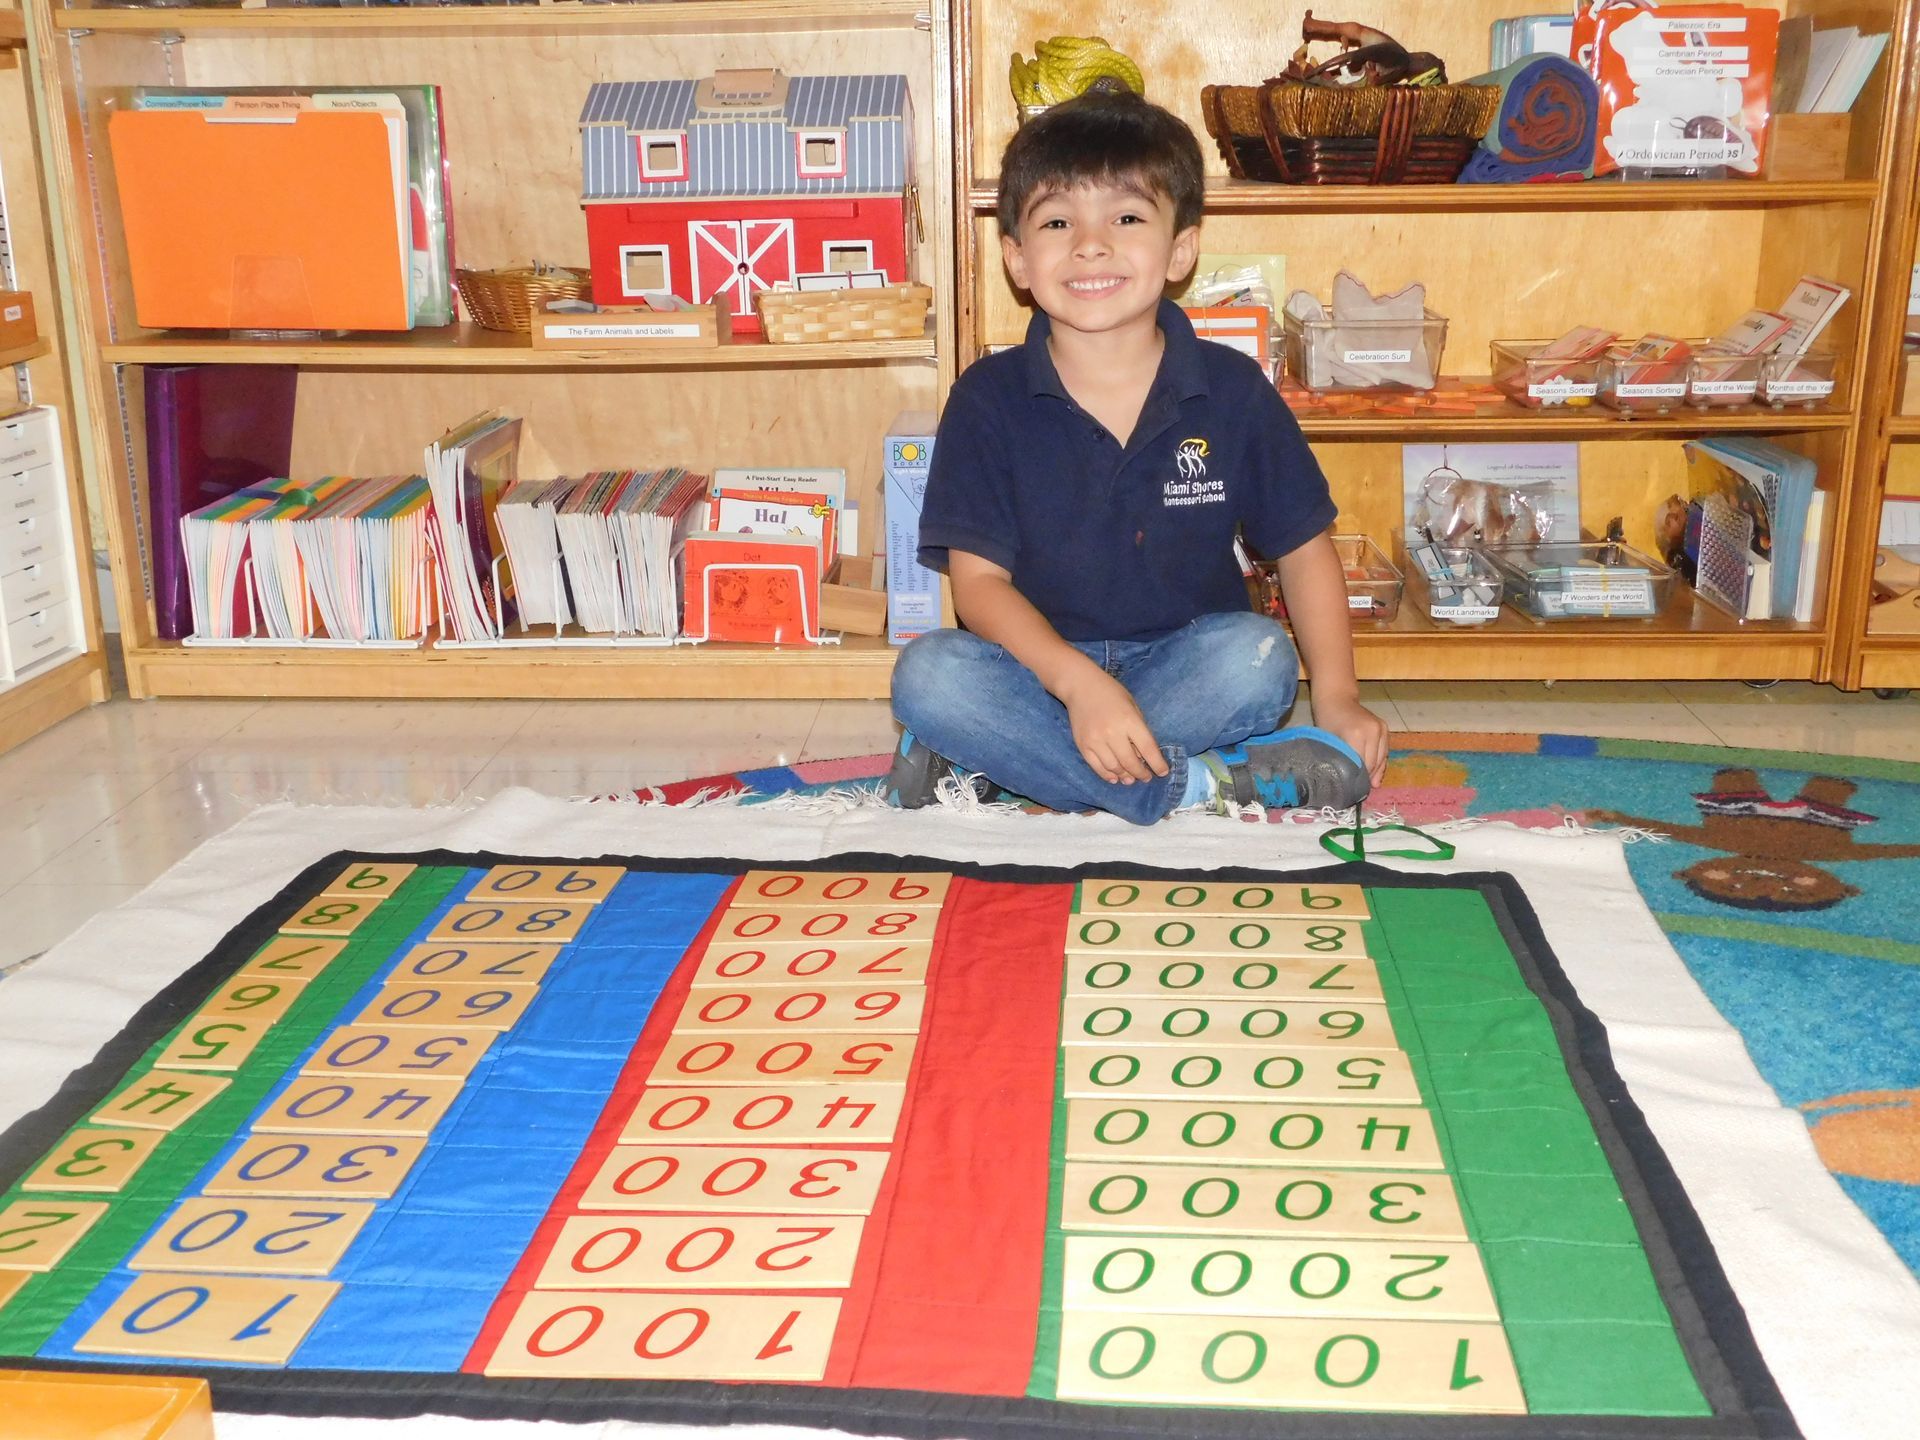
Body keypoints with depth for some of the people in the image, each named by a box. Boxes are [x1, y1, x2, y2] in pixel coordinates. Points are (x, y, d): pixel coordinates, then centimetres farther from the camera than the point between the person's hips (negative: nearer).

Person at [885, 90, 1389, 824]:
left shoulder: (1233, 391, -4)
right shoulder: (990, 398, -7)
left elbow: (1304, 546, 4)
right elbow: (978, 577, -11)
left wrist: (1337, 697, -6)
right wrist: (1079, 683, -27)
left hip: (1183, 660, 1)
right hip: (1042, 664, -1)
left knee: (1259, 657, -30)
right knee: (928, 673, -28)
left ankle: (971, 763, -24)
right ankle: (1199, 784, -27)